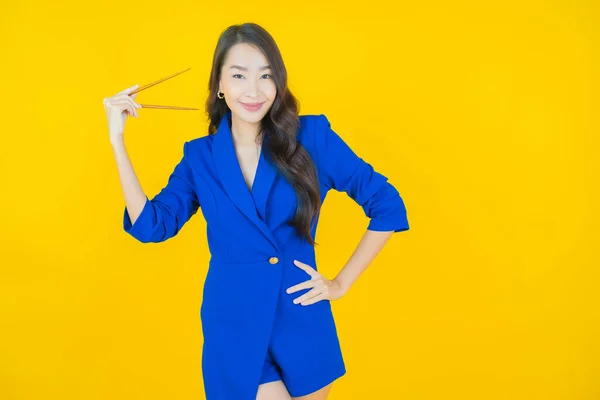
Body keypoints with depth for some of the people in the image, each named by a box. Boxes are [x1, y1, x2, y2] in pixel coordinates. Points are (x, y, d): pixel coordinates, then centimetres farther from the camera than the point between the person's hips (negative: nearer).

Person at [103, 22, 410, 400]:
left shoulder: (312, 136, -7)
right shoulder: (200, 156, 0)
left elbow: (388, 207, -3)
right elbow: (151, 225, -5)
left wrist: (341, 283, -4)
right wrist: (117, 140, -7)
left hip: (303, 324, 1)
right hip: (233, 327, 0)